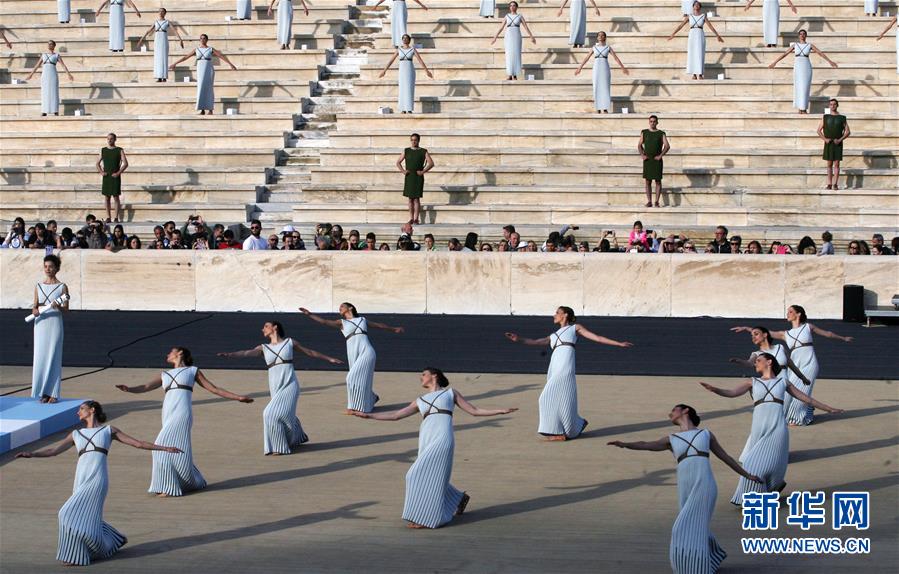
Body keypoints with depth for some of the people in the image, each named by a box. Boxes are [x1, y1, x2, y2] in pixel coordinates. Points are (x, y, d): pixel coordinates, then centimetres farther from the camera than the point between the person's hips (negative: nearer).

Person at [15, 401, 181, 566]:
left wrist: (164, 448, 9)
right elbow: (53, 450, 16)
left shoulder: (109, 430, 13)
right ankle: (115, 539, 30)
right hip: (81, 481, 5)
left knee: (74, 514, -15)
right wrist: (31, 454, 0)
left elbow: (137, 443, 13)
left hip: (97, 479, -5)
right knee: (87, 520, 6)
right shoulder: (76, 434, 23)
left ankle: (77, 555, 0)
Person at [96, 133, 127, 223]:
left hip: (115, 177, -3)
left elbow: (125, 163, -4)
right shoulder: (103, 150, 10)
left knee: (116, 197, -3)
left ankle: (116, 217, 0)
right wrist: (101, 172, 1)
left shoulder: (119, 150, 0)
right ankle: (108, 217, 8)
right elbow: (98, 163, 17)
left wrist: (118, 173, -13)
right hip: (106, 177, 3)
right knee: (107, 198, 3)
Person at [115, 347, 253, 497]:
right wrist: (129, 389, -6)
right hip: (168, 416, 5)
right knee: (175, 450, 0)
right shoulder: (165, 375, 28)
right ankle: (195, 482, 18)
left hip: (182, 413, -5)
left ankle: (169, 487, -8)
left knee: (164, 445, -16)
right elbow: (146, 387, 14)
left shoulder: (193, 371, 18)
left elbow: (214, 389, 18)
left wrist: (238, 397, 12)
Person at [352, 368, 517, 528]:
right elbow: (394, 415, 25)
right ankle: (459, 498, 32)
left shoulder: (451, 393, 18)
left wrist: (501, 411, 7)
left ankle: (425, 517, -4)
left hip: (442, 439, -5)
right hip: (426, 441, 5)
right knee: (433, 480, 6)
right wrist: (368, 415, 18)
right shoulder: (420, 401, 27)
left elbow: (475, 411, 16)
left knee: (423, 476, -12)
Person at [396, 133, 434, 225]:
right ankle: (411, 218, 8)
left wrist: (423, 171, -11)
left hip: (418, 178, -3)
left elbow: (431, 163, -3)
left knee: (416, 199, -6)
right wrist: (403, 171, 1)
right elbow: (398, 162, 15)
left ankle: (416, 218, -4)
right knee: (410, 199, 4)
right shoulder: (406, 151, 10)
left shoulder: (423, 152, 2)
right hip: (408, 177, 3)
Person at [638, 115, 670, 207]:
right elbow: (639, 145, 13)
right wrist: (642, 155, -2)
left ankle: (657, 202, 0)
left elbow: (667, 146, -1)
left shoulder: (661, 134, 4)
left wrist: (661, 155, -12)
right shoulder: (644, 133, 11)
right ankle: (649, 201, 3)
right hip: (647, 160, 2)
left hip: (657, 160, -2)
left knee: (658, 181, -2)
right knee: (647, 181, -1)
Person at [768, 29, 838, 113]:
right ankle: (800, 108, 7)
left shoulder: (810, 45, 5)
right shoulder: (795, 45, 8)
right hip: (797, 68, 1)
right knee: (798, 87, 0)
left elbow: (821, 53, 3)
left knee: (805, 87, -5)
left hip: (806, 68, -1)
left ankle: (804, 108, -1)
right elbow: (784, 54, 7)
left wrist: (830, 61, -2)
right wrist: (774, 62, 5)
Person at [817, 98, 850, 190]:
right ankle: (829, 184, 7)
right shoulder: (825, 117, 8)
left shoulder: (842, 118, 5)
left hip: (838, 144, -1)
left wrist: (840, 139, -10)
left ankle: (835, 184, -5)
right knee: (829, 164, 4)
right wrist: (825, 139, -7)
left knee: (836, 164, -4)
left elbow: (848, 131, 5)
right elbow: (819, 130, 8)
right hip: (828, 144, 1)